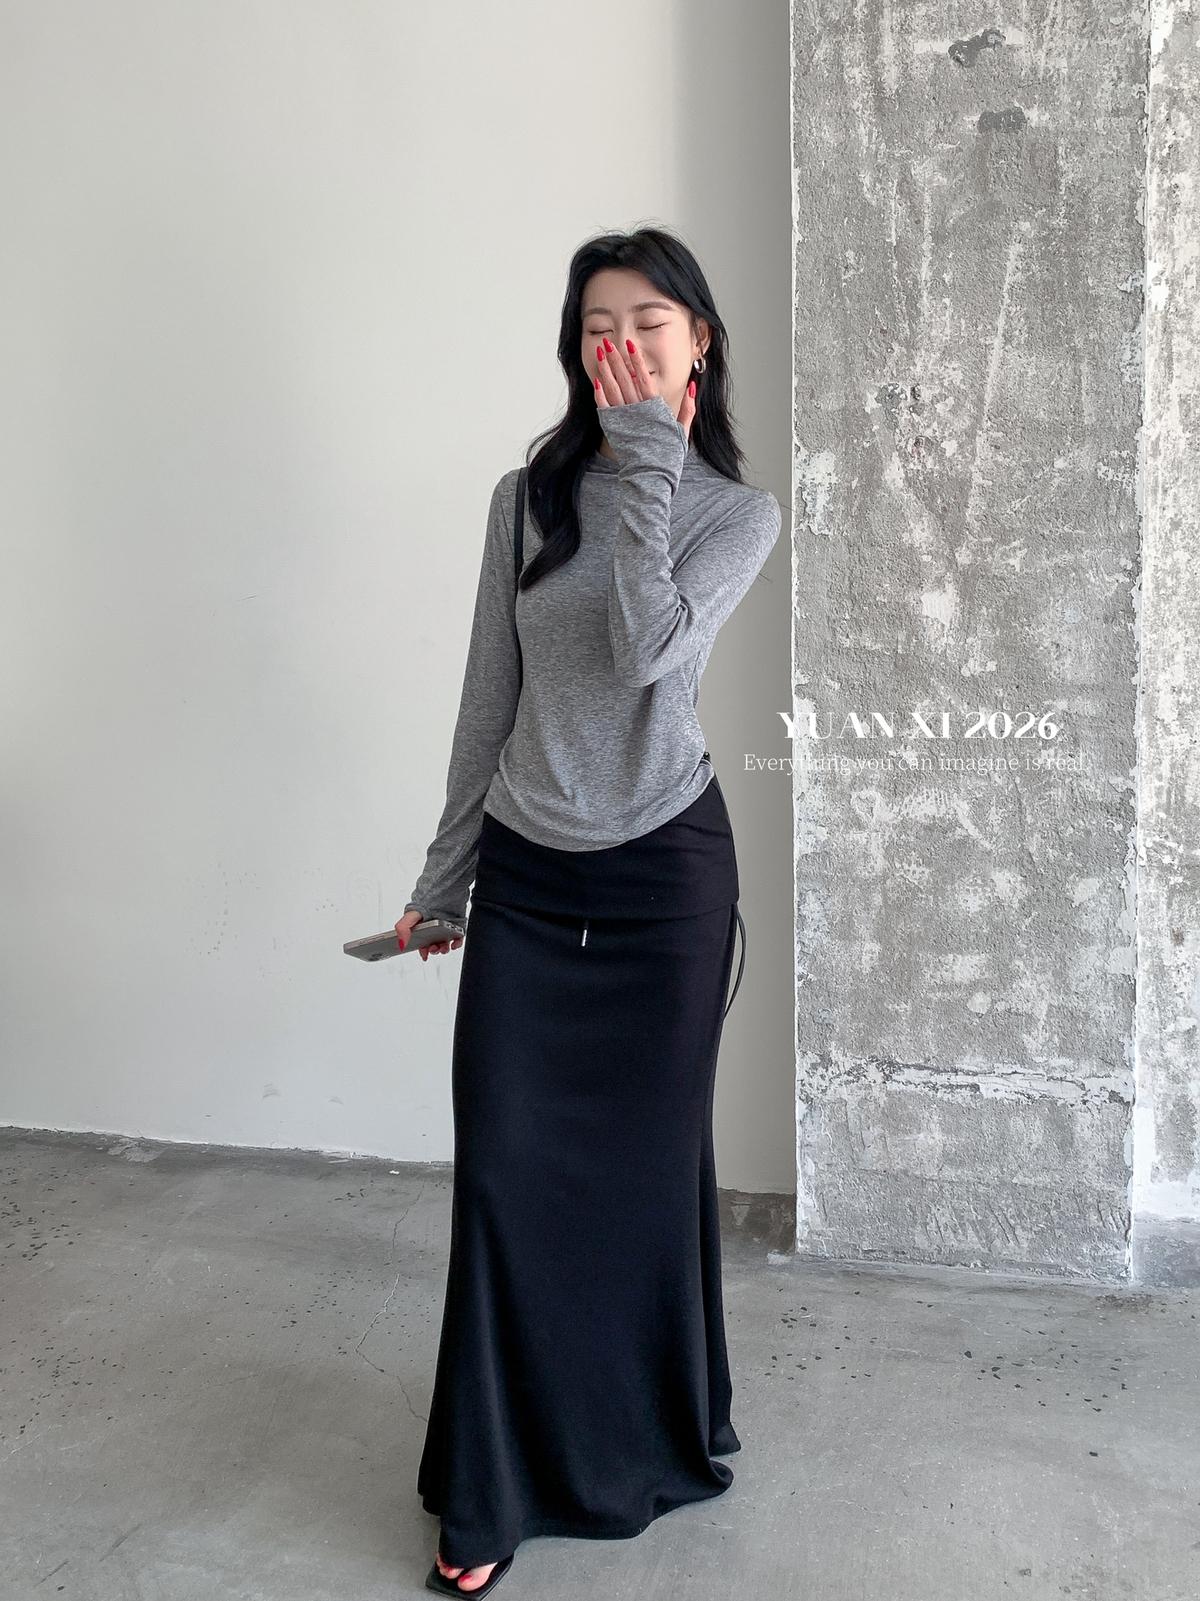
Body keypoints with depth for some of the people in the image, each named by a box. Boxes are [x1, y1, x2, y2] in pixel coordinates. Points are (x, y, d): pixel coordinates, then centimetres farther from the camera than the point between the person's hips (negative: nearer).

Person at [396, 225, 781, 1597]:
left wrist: (647, 464, -16)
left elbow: (646, 650, -21)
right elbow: (489, 701, 8)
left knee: (650, 1161, 8)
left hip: (663, 869, -2)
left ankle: (654, 1437, 32)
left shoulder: (737, 512, -1)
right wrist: (443, 873, 11)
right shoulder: (529, 497, 5)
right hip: (525, 875, 2)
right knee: (505, 1169, 2)